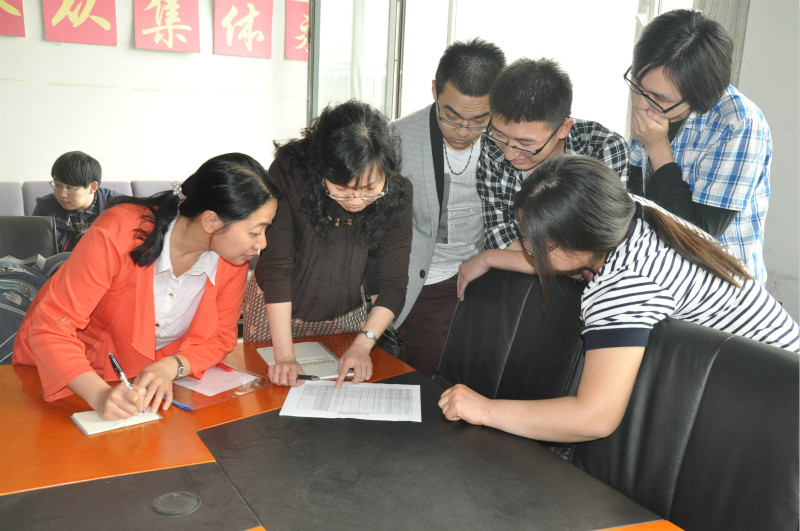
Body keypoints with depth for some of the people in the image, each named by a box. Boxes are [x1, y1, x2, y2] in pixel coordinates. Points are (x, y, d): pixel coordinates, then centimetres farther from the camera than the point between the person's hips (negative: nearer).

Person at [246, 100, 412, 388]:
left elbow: (393, 285, -14)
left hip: (345, 313, 2)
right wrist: (284, 354, -29)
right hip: (276, 309, -1)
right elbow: (276, 265, -25)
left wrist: (363, 343, -27)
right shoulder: (290, 172, -26)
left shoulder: (397, 194, -19)